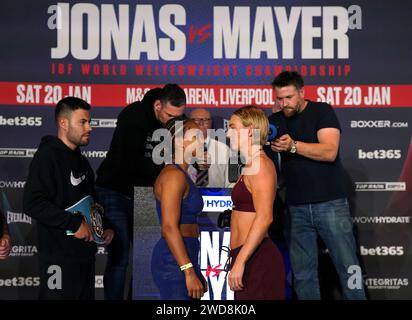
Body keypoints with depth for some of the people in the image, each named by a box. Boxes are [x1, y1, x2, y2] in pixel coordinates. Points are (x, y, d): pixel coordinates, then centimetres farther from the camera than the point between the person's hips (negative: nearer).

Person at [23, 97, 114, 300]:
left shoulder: (80, 160, 17)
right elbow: (32, 203, -23)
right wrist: (75, 224, -21)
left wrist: (105, 226, 11)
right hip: (59, 255, -9)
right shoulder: (48, 156, -11)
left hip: (85, 252, 9)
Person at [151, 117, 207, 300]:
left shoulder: (182, 175, 18)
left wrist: (195, 272, 19)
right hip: (175, 262, -9)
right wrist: (189, 272, -23)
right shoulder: (173, 175, -11)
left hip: (184, 260, 9)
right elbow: (169, 227, -19)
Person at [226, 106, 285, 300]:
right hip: (250, 259, 10)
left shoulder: (259, 164, -10)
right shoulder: (250, 167, 20)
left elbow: (264, 218, -21)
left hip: (257, 260, -10)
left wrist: (239, 261, -23)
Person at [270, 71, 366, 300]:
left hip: (330, 203, -3)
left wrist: (293, 146, -26)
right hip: (296, 208, 4)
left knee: (348, 267, 0)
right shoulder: (276, 121, 11)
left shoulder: (322, 111, -2)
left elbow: (329, 152, -14)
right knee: (303, 273, 4)